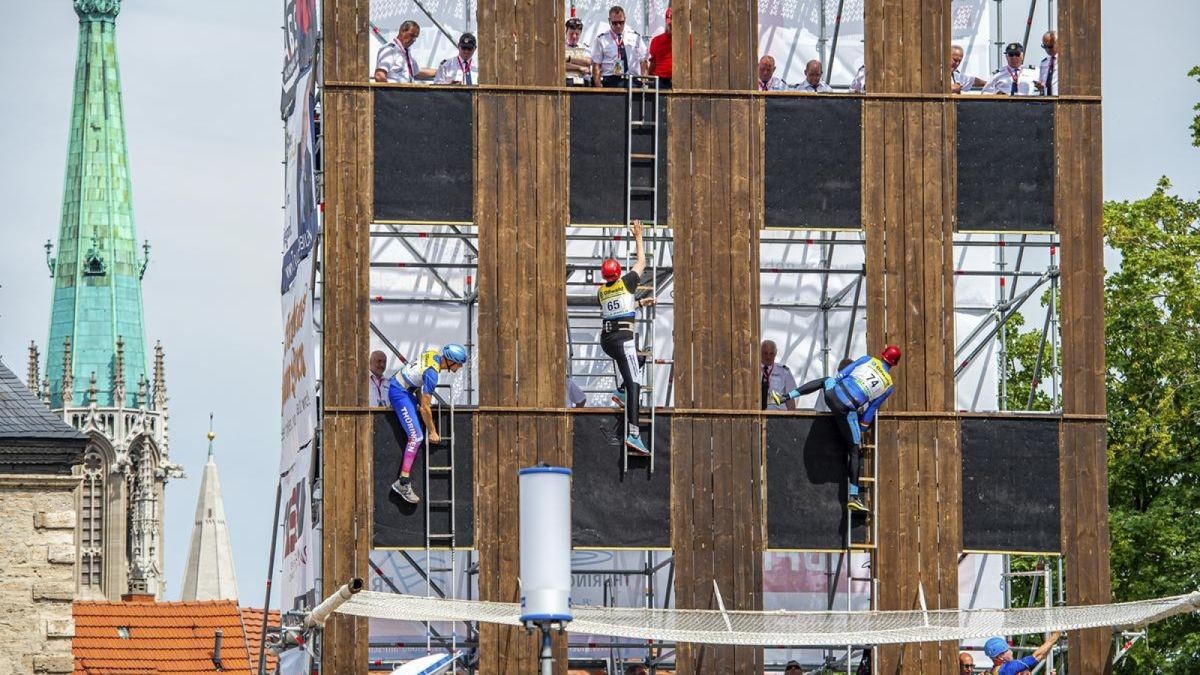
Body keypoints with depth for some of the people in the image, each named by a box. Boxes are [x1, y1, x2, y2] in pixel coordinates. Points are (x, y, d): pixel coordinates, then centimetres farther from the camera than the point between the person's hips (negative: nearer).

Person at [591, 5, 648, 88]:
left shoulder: (635, 37, 13)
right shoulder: (601, 39, 7)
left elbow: (642, 62, 14)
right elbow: (596, 65, 3)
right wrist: (598, 87, -9)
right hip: (610, 83, -2)